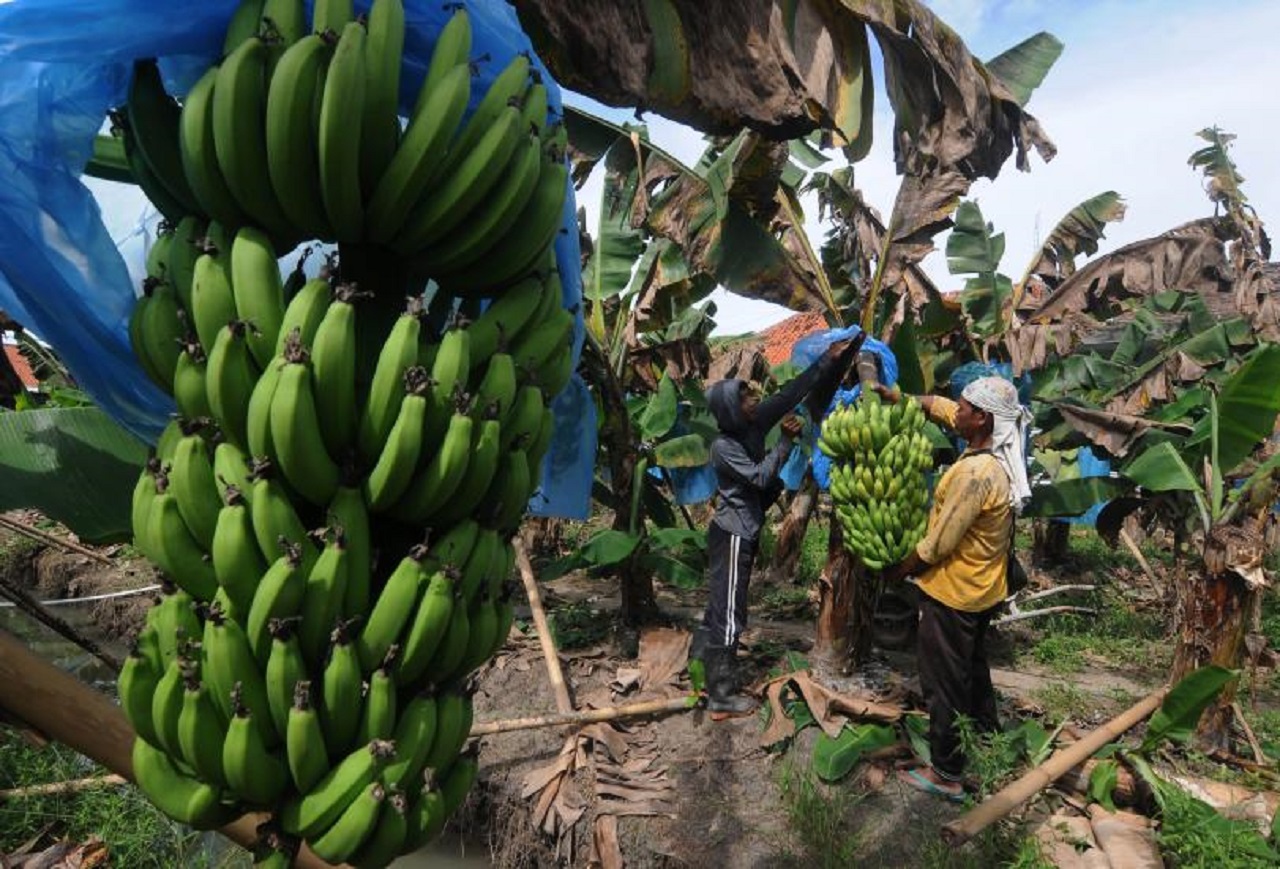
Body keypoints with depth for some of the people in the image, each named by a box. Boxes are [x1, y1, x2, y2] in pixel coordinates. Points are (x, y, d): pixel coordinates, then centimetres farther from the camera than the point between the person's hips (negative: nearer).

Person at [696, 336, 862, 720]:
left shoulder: (754, 425, 1)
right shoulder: (723, 446, -19)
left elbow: (791, 393, 0)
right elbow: (760, 477, -22)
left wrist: (828, 360, -2)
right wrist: (786, 442, -19)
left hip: (743, 529, 8)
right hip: (733, 533, -8)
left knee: (722, 604, 20)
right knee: (729, 613, -2)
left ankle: (701, 658, 37)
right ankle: (722, 699, 7)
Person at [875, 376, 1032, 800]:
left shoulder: (975, 474, -31)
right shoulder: (999, 455, -3)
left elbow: (937, 544, -25)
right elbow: (940, 407, 10)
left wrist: (899, 571, -10)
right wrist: (896, 396, 6)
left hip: (952, 593, -9)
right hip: (983, 589, 9)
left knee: (942, 682, 5)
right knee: (972, 666, 27)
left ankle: (946, 774, 18)